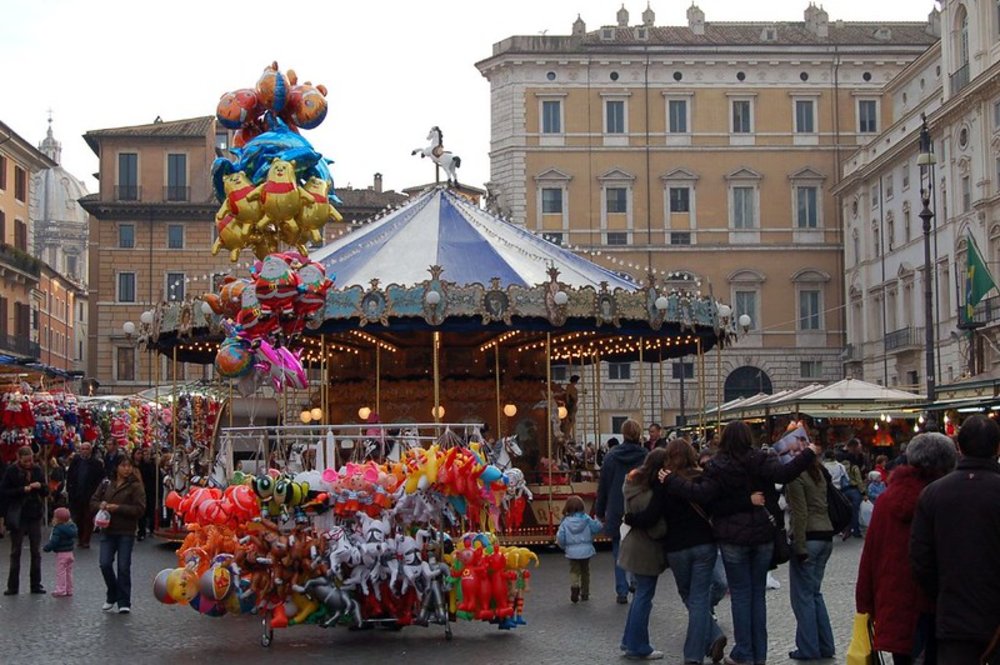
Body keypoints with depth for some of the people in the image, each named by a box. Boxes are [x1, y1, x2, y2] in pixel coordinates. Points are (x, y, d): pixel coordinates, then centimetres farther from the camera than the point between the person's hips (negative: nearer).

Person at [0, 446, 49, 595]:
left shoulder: (37, 469, 3)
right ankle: (12, 586, 10)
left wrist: (40, 486, -14)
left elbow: (45, 492, 8)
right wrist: (22, 490, -18)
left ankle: (36, 585, 13)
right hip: (18, 516, -3)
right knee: (15, 552, 5)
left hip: (35, 515, 3)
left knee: (36, 552, 6)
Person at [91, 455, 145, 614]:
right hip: (108, 530, 3)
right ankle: (112, 595, 21)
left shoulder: (135, 486, -5)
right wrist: (101, 505, -9)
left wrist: (118, 508, -19)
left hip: (126, 533, -3)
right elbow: (93, 502, 14)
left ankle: (124, 602, 9)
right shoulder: (107, 485, 7)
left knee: (124, 567, -2)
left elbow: (140, 509, -12)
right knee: (105, 564, -3)